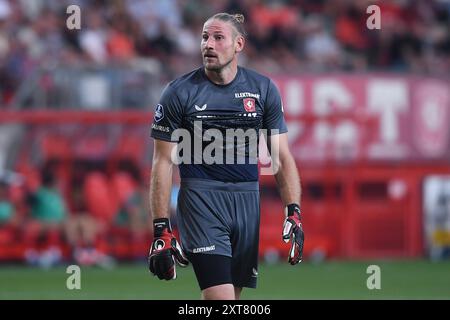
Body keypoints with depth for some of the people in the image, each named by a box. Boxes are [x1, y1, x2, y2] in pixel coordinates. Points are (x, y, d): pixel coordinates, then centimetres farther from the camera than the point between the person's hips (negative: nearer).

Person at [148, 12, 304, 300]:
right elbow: (163, 162, -2)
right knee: (220, 297, -16)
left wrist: (294, 212, -4)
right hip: (201, 199, -3)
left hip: (248, 200, 4)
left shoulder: (264, 90, 5)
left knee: (234, 294, 7)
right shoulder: (179, 93, -3)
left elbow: (282, 157, 8)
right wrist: (161, 229, -7)